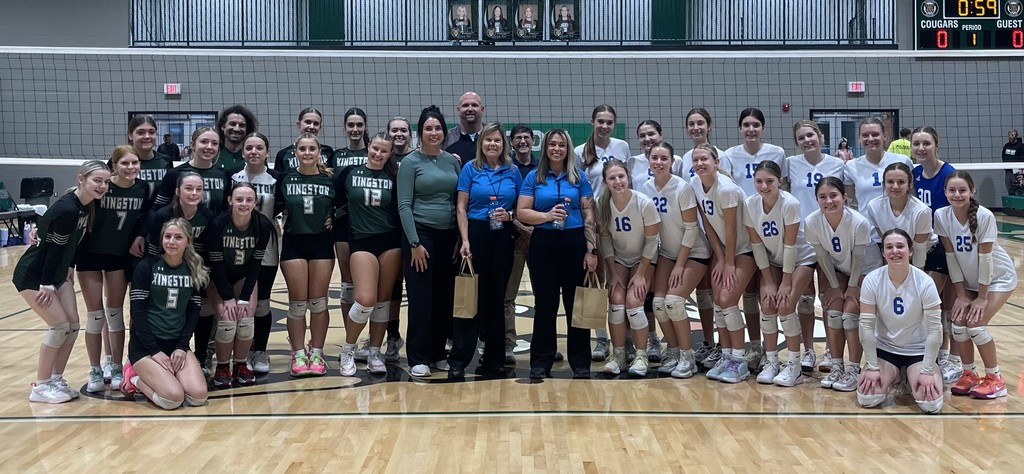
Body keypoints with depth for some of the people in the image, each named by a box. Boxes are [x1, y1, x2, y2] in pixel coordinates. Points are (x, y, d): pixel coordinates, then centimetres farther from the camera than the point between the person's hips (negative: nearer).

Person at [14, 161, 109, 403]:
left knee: (72, 324, 4)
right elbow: (53, 248, -24)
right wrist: (47, 285, -19)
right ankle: (40, 386, 4)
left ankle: (56, 380, 17)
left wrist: (70, 269, 12)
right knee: (59, 325, -9)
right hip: (32, 275, -9)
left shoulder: (89, 205, -1)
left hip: (57, 272, 9)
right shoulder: (67, 209, -28)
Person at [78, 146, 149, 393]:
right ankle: (95, 372, 14)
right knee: (95, 314, 2)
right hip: (90, 255, -2)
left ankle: (116, 369, 18)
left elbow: (145, 217, 6)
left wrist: (140, 236, -11)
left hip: (120, 255, 3)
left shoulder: (143, 189, -10)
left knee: (115, 313, 9)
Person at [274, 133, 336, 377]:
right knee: (297, 303, 1)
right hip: (293, 245, 0)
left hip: (322, 245, 1)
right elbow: (272, 210, 4)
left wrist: (334, 218, -4)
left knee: (318, 302, 3)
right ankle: (298, 355, 9)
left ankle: (317, 354, 13)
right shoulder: (285, 179, 2)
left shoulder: (330, 180, 3)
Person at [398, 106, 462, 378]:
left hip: (448, 235, 5)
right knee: (421, 299, -2)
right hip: (421, 233, -4)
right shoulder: (410, 162, -3)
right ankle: (418, 359, 6)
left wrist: (461, 238, 5)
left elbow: (460, 201, 12)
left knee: (445, 297, 7)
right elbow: (404, 205, -7)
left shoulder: (452, 161, 10)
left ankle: (438, 353, 19)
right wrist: (414, 243, -13)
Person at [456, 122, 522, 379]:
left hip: (504, 237, 2)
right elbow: (461, 207, -1)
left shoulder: (513, 171, 9)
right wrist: (465, 240, -10)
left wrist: (509, 215, -9)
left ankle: (494, 358, 15)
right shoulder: (470, 169, 2)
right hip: (476, 234, -2)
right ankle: (458, 358, 0)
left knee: (497, 297, 6)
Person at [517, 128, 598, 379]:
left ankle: (580, 363, 12)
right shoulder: (534, 177, 6)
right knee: (545, 304, 4)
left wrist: (592, 250, -4)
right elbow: (521, 212, 0)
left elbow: (589, 215, 4)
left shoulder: (579, 177, 8)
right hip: (543, 244, 0)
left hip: (574, 243, 0)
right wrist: (547, 215, -16)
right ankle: (541, 363, 13)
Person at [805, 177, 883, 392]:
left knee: (850, 314, -15)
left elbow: (858, 258, -20)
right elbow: (823, 257, -12)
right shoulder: (811, 223, -24)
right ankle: (836, 367, 4)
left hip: (866, 270, -3)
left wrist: (853, 286, -11)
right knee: (833, 313, -8)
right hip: (838, 269, 3)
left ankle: (853, 370, -5)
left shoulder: (859, 223, -34)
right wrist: (835, 287, -6)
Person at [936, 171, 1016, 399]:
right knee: (958, 323, -8)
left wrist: (981, 297, -17)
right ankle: (969, 374, 13)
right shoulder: (941, 216, -15)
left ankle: (995, 378, 2)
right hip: (969, 280, 4)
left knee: (975, 324, -16)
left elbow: (985, 257, -23)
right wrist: (961, 294, -7)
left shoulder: (984, 216, -27)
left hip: (998, 277, -4)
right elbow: (951, 256, -10)